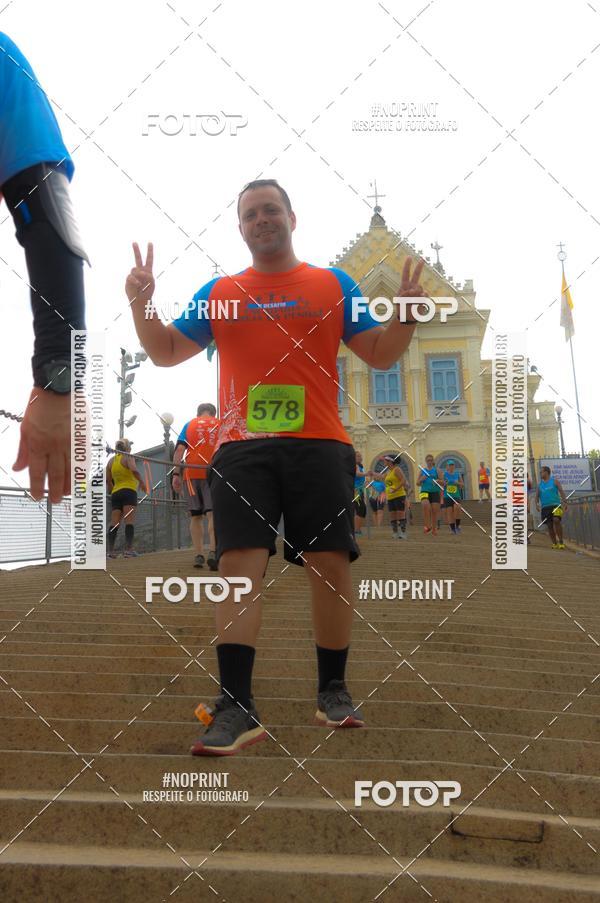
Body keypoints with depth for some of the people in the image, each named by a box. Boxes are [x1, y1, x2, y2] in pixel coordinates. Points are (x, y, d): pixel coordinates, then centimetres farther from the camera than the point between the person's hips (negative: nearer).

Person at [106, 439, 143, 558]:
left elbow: (108, 480, 15)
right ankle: (128, 549, -18)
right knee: (129, 521, -10)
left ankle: (111, 550, -3)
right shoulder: (128, 457, -1)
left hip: (115, 493, 6)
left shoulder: (111, 460, 17)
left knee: (114, 523, 3)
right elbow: (134, 470, -20)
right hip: (128, 491, -6)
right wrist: (141, 481, -9)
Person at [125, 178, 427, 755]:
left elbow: (380, 355, 12)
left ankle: (333, 689, 18)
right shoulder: (218, 293, 15)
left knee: (331, 563, 0)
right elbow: (165, 353, 16)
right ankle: (236, 707, -7)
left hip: (319, 445, 0)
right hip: (242, 448, 0)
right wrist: (141, 303, -1)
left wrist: (407, 313, -7)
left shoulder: (334, 285, 13)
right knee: (239, 563, -10)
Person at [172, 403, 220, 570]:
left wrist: (176, 474, 0)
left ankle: (198, 555, 6)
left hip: (192, 474, 1)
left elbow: (179, 449, 3)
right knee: (212, 514, -7)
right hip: (214, 474, -1)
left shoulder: (189, 424, 14)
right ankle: (213, 552, -24)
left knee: (196, 516, 9)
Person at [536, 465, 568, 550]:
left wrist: (565, 502, -12)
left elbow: (561, 491, -1)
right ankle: (554, 543, 7)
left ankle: (561, 541, -16)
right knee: (549, 525, 0)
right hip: (545, 507, 4)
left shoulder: (554, 481, 6)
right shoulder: (540, 484, 16)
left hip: (555, 505, -4)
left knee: (556, 520, -23)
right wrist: (537, 503, -7)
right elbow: (537, 495, 13)